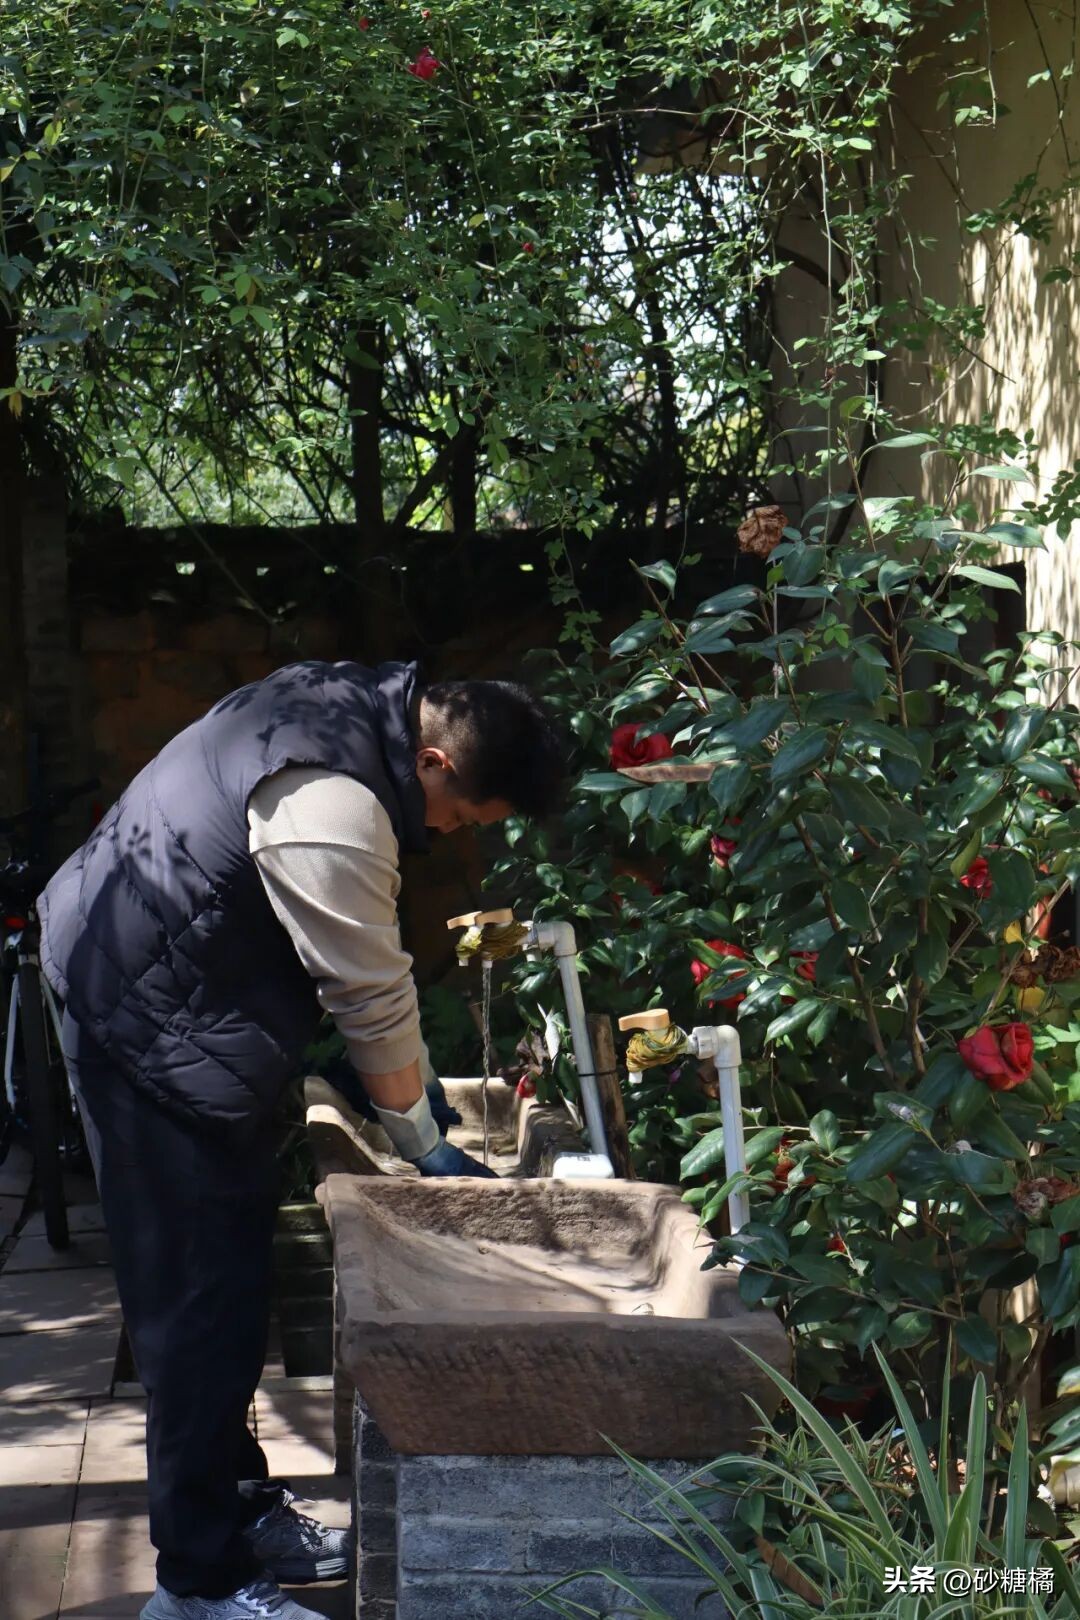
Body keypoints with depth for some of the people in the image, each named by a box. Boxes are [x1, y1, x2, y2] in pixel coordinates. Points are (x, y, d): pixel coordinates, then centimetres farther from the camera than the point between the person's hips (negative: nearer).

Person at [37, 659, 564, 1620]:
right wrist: (423, 1142, -5)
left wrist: (401, 1068, 13)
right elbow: (375, 996, -19)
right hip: (151, 1030, -10)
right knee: (203, 1300, -5)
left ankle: (240, 1512, 29)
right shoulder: (332, 810, -29)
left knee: (228, 1284, 17)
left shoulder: (349, 706, 2)